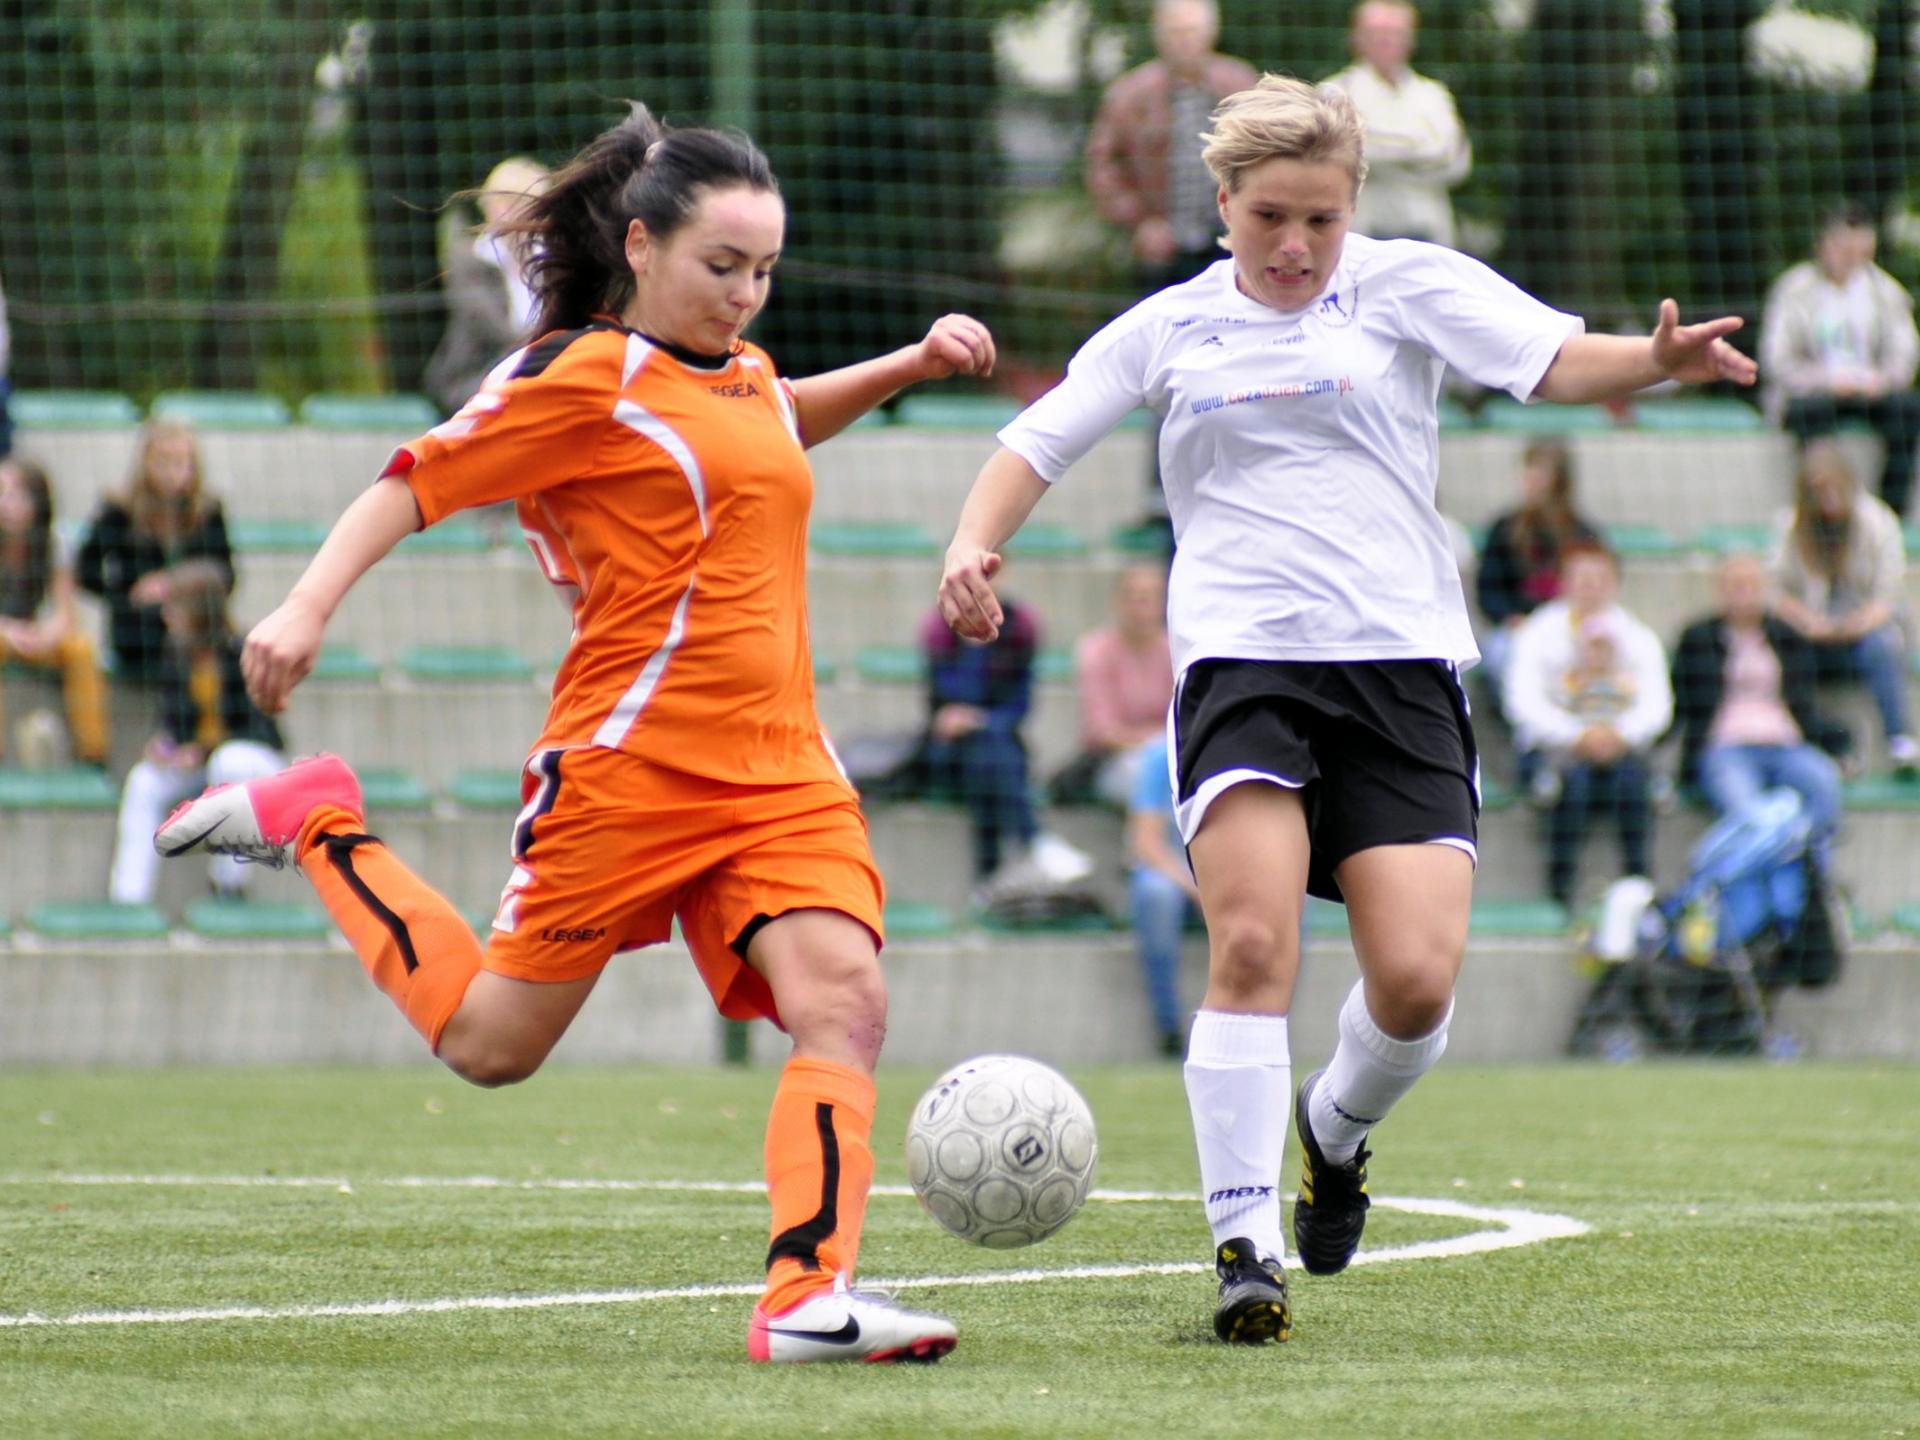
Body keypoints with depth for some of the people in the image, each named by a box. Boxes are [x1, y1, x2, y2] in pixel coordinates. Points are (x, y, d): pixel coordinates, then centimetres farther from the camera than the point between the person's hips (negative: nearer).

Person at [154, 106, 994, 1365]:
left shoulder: (742, 373, 17)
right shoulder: (586, 375, -7)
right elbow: (417, 481, -9)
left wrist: (908, 365, 30)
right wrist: (310, 604, -22)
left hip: (782, 766, 6)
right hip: (630, 763, -6)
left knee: (844, 1000, -17)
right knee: (489, 1046, 3)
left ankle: (807, 1297, -23)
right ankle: (317, 826, 24)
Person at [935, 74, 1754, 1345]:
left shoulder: (1407, 284, 7)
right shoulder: (1170, 330, 13)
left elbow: (1555, 360, -7)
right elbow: (1037, 444, 18)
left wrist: (1658, 361, -28)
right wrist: (973, 547, -3)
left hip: (1400, 660, 0)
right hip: (1241, 658, 0)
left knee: (1417, 979, -10)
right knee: (1252, 944, -19)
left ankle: (1338, 1129, 24)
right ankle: (1246, 1245, -13)